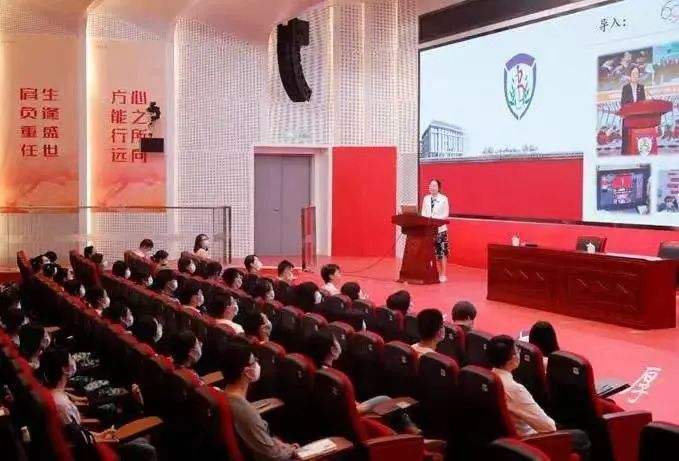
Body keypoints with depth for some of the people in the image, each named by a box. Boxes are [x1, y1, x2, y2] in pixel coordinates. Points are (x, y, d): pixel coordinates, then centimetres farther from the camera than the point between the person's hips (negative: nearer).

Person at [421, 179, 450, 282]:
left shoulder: (444, 199, -1)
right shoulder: (426, 198, 11)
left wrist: (435, 219, -17)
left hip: (440, 228, -4)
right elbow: (423, 213, 11)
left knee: (442, 251, -5)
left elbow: (446, 214, -5)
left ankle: (443, 274, 1)